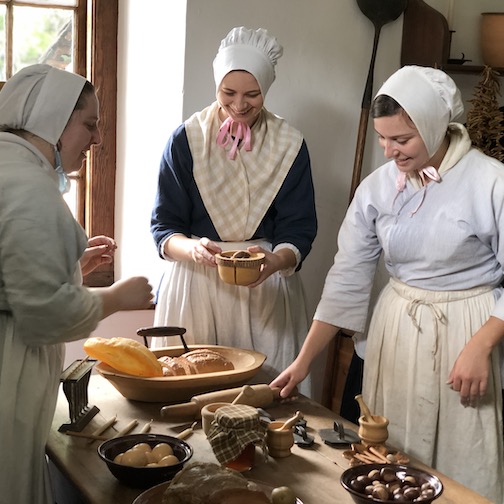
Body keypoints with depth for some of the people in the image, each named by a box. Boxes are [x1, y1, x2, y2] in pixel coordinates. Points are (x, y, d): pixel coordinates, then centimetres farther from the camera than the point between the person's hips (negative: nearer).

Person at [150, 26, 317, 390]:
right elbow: (164, 227, -1)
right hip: (195, 284, 0)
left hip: (264, 289, 1)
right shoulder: (186, 140, -1)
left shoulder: (290, 146, 1)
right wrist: (192, 248, -23)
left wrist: (275, 260, -22)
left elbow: (299, 231, 0)